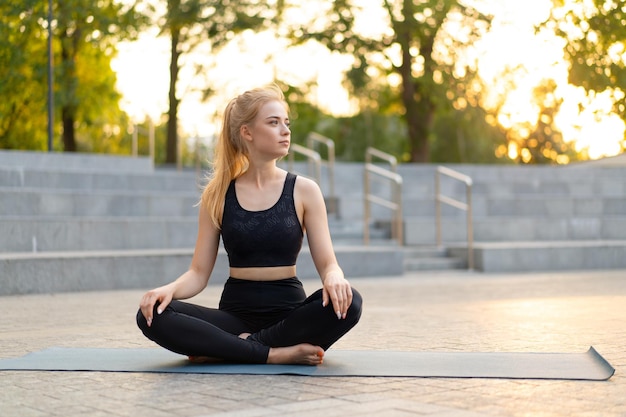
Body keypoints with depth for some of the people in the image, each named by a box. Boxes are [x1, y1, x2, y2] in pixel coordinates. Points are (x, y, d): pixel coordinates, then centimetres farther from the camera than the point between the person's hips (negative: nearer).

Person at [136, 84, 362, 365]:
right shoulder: (217, 194, 3)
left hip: (289, 313, 0)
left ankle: (237, 347, -20)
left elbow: (327, 262, -2)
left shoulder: (304, 191, 2)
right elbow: (199, 272, 2)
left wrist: (334, 278, -27)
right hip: (236, 311, 1)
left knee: (347, 303, -32)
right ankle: (276, 353, -26)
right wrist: (169, 289, -20)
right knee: (151, 315, -25)